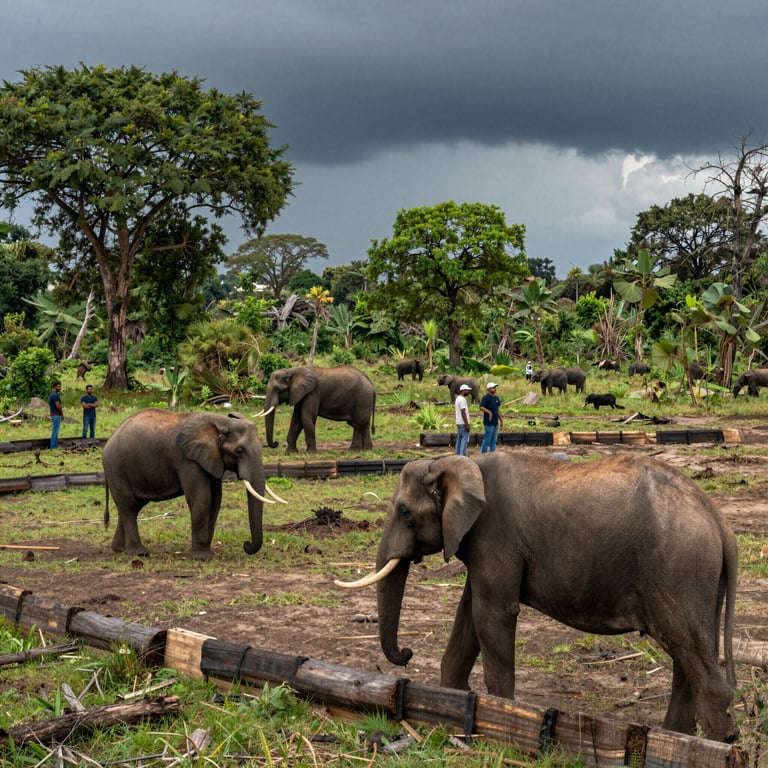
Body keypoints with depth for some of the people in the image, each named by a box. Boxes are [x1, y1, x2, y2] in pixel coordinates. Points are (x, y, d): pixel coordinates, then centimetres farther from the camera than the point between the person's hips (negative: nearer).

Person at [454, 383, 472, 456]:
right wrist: (467, 424, -20)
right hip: (463, 423, -10)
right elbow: (463, 412, -21)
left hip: (459, 423, 10)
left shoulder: (458, 398, 16)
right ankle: (462, 455, -12)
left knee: (459, 439, 10)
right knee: (464, 439, -9)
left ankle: (458, 455, 11)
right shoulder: (462, 399, -16)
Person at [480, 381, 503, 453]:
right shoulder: (486, 397, -8)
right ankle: (483, 454, -1)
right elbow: (481, 407, -18)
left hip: (495, 422, 8)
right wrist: (489, 412, -29)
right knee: (487, 439, -6)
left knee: (494, 440, 9)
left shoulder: (496, 398, 15)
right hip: (489, 423, -8)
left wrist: (501, 420, 20)